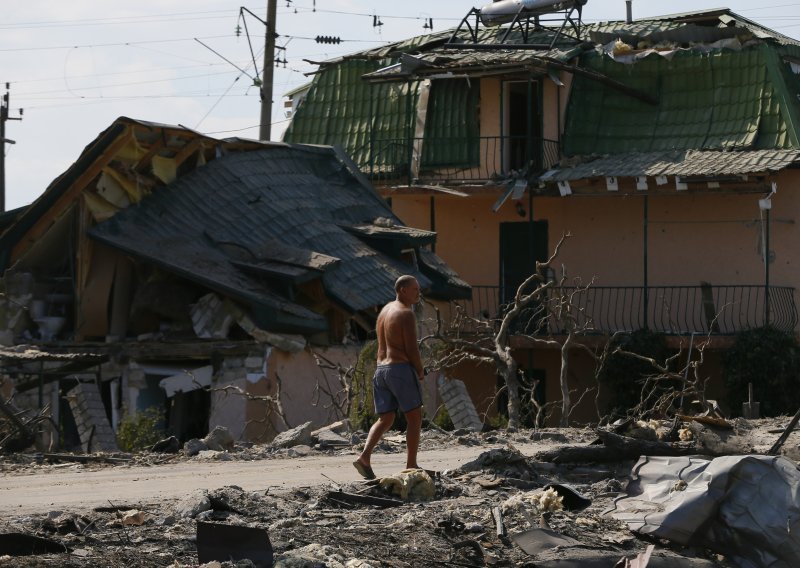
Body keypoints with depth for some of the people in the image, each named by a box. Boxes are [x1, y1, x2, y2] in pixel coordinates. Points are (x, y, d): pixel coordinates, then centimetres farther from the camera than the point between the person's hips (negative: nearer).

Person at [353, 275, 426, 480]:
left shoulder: (385, 311, 16)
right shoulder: (406, 314, -11)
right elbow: (412, 348, -16)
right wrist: (420, 371, 1)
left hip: (381, 369, 8)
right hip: (401, 369, -8)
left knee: (385, 420, 8)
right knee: (414, 418, 4)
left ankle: (364, 457, -11)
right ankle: (411, 466, 4)